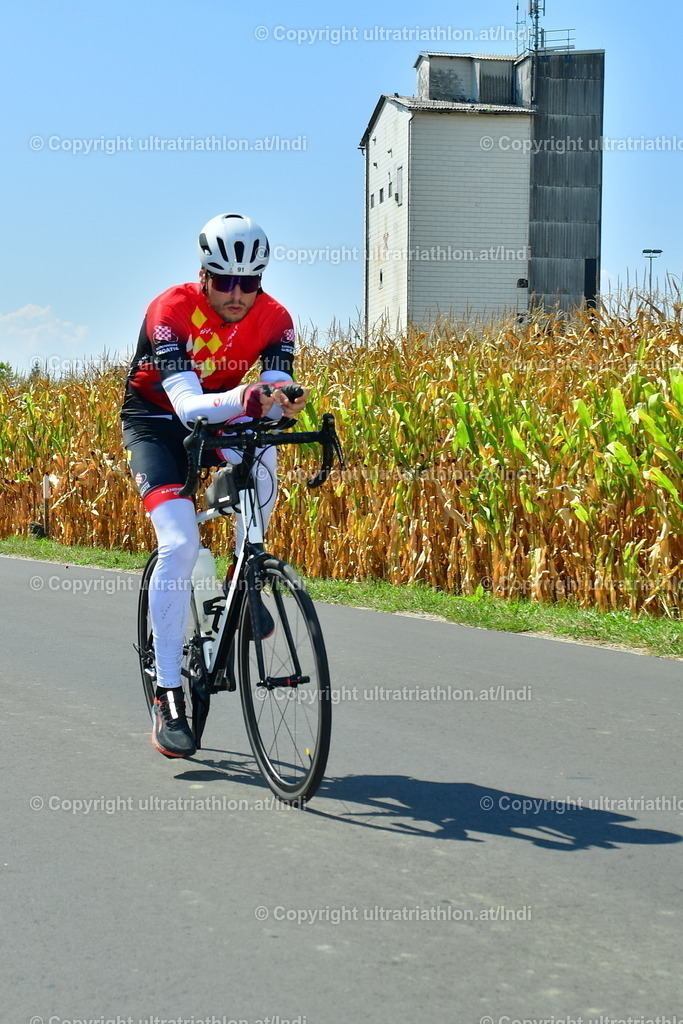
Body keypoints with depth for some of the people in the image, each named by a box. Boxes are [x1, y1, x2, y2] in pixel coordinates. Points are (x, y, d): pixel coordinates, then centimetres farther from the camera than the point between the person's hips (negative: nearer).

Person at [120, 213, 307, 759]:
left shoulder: (274, 319, -17)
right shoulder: (171, 310, -28)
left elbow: (273, 396, -25)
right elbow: (188, 405, -39)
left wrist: (283, 403, -50)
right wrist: (241, 397, -59)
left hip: (222, 414, 4)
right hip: (156, 419, -4)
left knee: (262, 456, -31)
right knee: (180, 544, -21)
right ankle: (168, 698, -16)